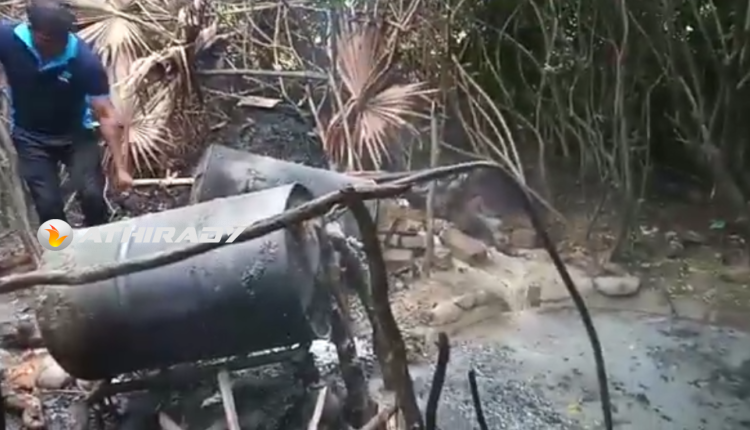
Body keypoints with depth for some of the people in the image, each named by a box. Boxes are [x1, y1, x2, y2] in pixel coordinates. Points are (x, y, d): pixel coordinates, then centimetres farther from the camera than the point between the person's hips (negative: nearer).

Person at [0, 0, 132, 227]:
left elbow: (106, 114, -23)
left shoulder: (85, 61, -27)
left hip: (76, 134, -1)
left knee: (91, 194, -14)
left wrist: (119, 167, -24)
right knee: (48, 205, -5)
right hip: (31, 137, 1)